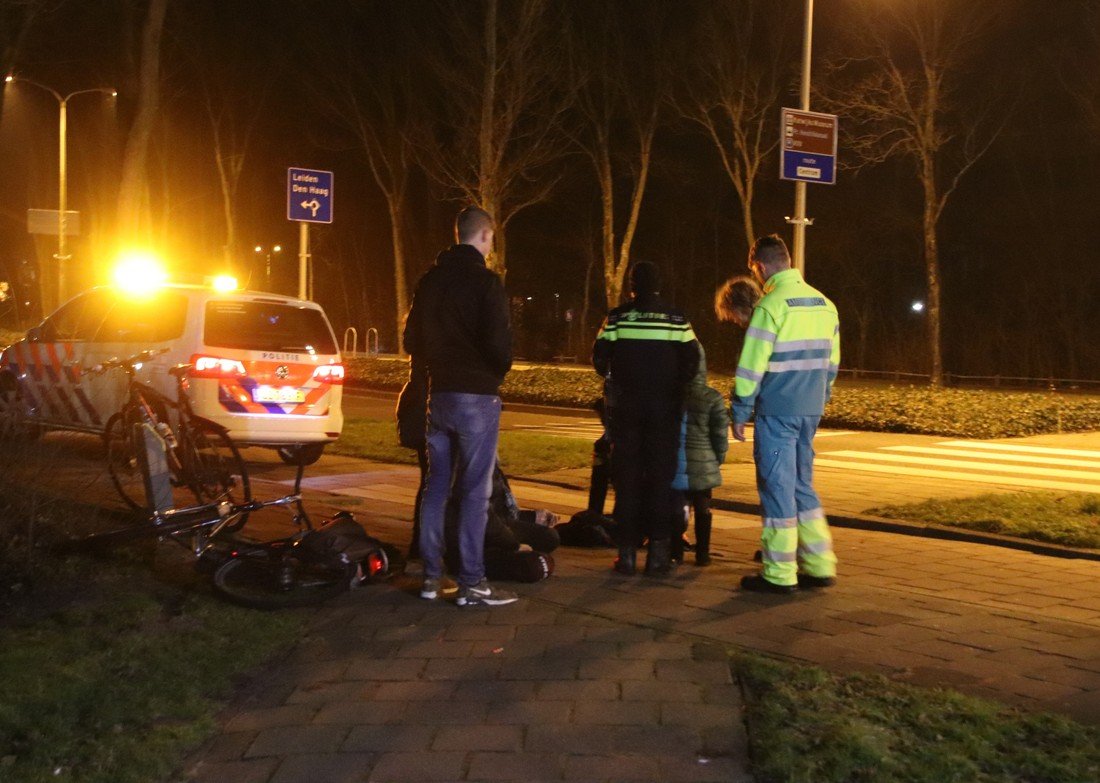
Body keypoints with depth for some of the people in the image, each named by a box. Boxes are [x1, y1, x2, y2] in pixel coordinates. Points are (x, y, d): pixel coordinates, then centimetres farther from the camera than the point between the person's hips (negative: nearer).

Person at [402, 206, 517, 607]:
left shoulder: (430, 280, 10)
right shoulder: (485, 281, -12)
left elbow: (412, 340, 16)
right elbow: (498, 343, -17)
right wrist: (499, 372, 3)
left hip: (438, 394, 7)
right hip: (476, 396, -7)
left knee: (436, 486, 12)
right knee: (474, 491, -3)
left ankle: (431, 576, 16)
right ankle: (471, 583, 0)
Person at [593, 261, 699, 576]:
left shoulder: (617, 317, -1)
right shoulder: (677, 319, -1)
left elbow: (599, 358, -1)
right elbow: (692, 360, -3)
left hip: (627, 406, 0)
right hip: (665, 408, 0)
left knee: (626, 478, 6)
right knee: (661, 477, 6)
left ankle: (627, 552, 5)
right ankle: (658, 552, 4)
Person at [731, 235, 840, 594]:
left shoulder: (771, 305, -14)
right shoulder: (824, 304, 10)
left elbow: (751, 366, -14)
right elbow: (831, 362, 15)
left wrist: (739, 413, -6)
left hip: (777, 412, -7)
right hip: (810, 412, 7)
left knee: (777, 487, 0)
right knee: (801, 485, 17)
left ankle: (779, 575, 6)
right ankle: (820, 565, 19)